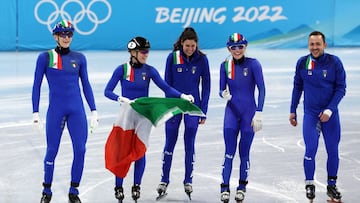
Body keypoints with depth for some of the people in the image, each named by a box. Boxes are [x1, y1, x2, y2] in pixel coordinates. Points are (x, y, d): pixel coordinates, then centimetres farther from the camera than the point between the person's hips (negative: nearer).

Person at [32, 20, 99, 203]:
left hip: (77, 110, 2)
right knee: (52, 150, 4)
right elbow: (36, 86, 2)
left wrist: (94, 111, 7)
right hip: (55, 110, -2)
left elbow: (86, 85, 11)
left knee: (80, 150, -3)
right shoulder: (45, 57, 0)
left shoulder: (79, 58, 6)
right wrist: (35, 113, -2)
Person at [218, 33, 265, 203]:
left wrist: (259, 113, -13)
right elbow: (222, 90, 8)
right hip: (231, 112, 2)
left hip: (249, 112, -2)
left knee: (244, 153, 5)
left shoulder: (253, 64, -7)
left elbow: (261, 89, -8)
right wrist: (224, 94, -17)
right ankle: (225, 187, -2)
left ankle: (242, 188, 20)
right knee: (229, 152, -6)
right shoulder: (225, 66, 3)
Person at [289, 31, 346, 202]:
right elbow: (297, 87, 9)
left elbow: (341, 88, -5)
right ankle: (309, 184, 10)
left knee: (333, 151, 6)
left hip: (330, 114, 0)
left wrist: (329, 110, -13)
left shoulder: (334, 62, -7)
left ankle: (332, 185, 21)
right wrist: (293, 111, 9)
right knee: (310, 150, -7)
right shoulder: (302, 63, -2)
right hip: (310, 114, 0)